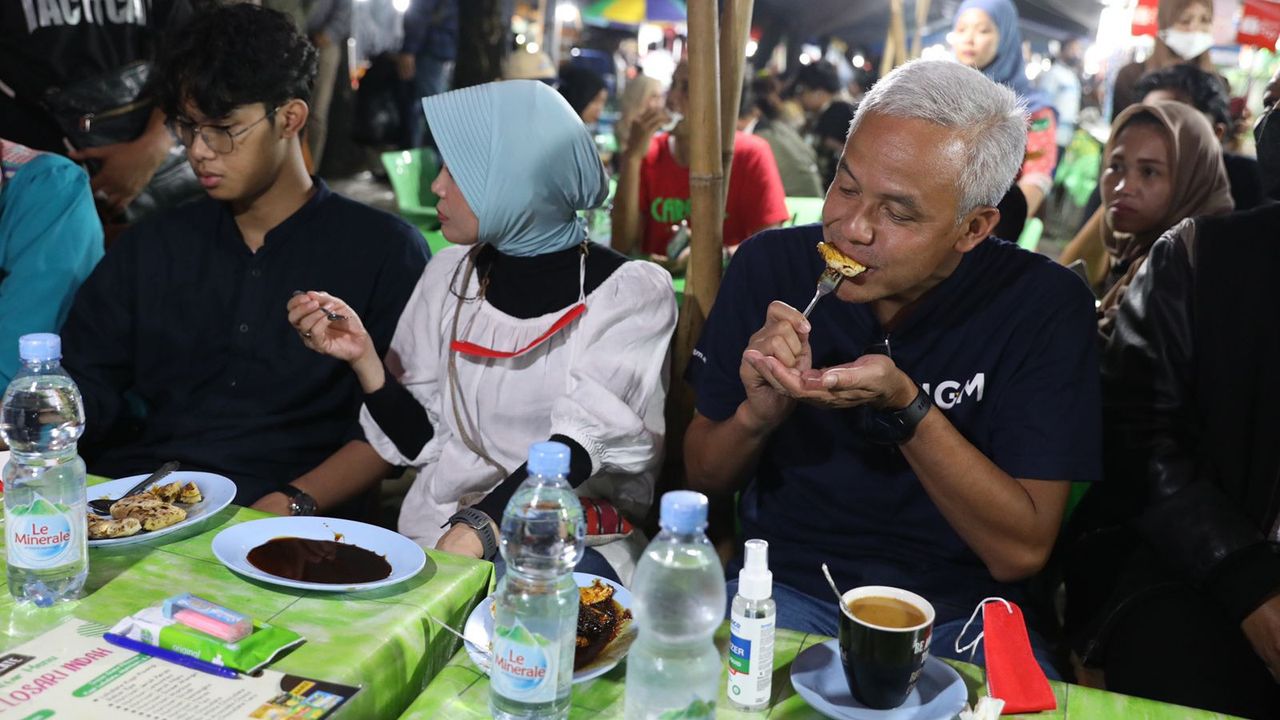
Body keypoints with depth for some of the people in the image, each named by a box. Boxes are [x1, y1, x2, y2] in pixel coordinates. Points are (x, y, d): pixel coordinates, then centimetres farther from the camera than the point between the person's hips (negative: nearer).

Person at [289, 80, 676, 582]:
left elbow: (580, 445, -16)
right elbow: (422, 443, 8)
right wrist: (365, 359, -8)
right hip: (435, 533, 3)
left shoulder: (630, 292, -5)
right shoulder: (449, 275, 7)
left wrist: (474, 531, -29)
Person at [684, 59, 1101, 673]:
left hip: (959, 611, 0)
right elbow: (703, 478, 2)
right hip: (786, 584, 1)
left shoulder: (1045, 304, -11)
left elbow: (1021, 551, -13)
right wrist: (758, 413, -20)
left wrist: (905, 409, -26)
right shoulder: (770, 265, -7)